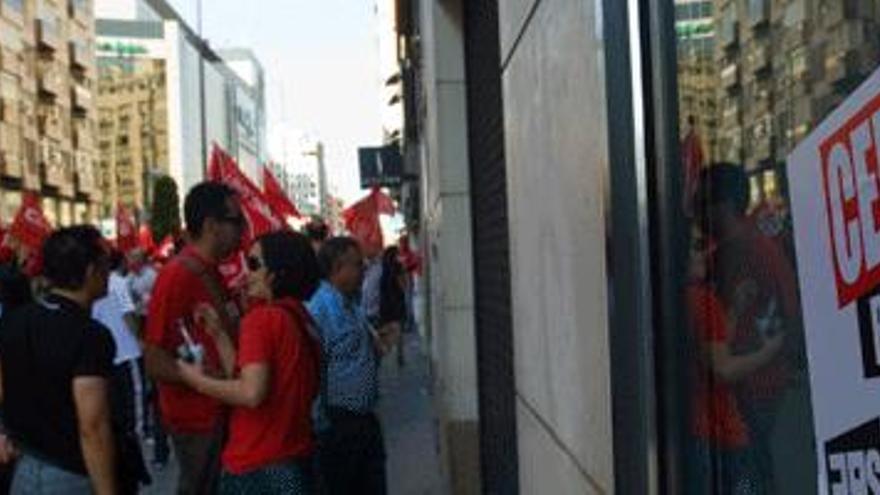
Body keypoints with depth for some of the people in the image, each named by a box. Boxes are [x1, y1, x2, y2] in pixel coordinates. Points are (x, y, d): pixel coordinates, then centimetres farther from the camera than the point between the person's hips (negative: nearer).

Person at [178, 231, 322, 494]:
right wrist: (218, 333, 10)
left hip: (260, 467, -7)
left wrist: (198, 380, -9)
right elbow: (249, 375, 9)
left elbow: (251, 392, -23)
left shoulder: (262, 318, -14)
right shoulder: (301, 318, 8)